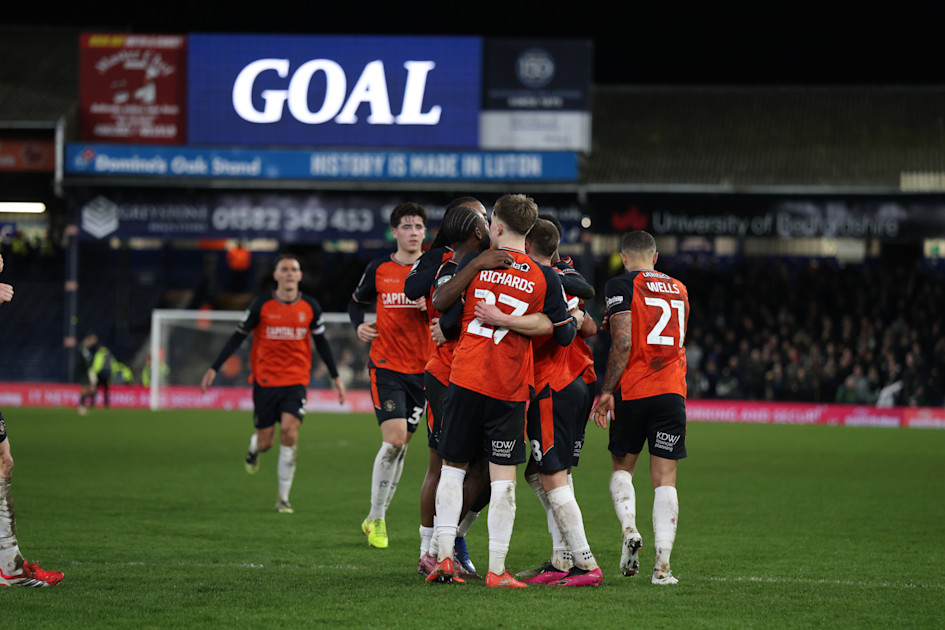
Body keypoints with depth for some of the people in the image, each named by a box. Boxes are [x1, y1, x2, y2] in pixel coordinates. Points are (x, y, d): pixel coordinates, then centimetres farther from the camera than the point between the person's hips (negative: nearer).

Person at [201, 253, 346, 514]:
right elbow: (238, 337, 3)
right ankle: (254, 446, 43)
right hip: (265, 380, -1)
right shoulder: (261, 306, -4)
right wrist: (214, 369, 0)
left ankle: (283, 497, -8)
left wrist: (336, 377, 15)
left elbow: (321, 342, 14)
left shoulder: (310, 307, 2)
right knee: (265, 441, 1)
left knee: (290, 431, -17)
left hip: (296, 380, 1)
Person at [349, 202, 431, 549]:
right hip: (385, 366, -2)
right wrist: (359, 325, -2)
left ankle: (376, 517, 20)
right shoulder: (379, 268, 2)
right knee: (394, 439, -15)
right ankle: (376, 517, -1)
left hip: (423, 367, 2)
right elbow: (357, 302, 17)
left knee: (401, 443, 5)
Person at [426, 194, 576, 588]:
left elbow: (447, 321, 4)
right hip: (510, 389, -1)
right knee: (503, 478, 2)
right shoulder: (545, 279, -2)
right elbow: (563, 335, 4)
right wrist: (575, 318, 24)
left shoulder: (474, 264, 0)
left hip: (466, 379, 1)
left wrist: (446, 327, 27)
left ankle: (443, 556, 5)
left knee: (452, 468, 12)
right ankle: (497, 569, -2)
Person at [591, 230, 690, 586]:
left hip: (633, 392, -3)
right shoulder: (678, 290, 16)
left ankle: (629, 530, -8)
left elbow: (623, 343, -12)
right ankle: (663, 565, -7)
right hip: (672, 391, 3)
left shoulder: (622, 286, -1)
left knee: (622, 467, 17)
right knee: (665, 480, 2)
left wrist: (606, 390, -7)